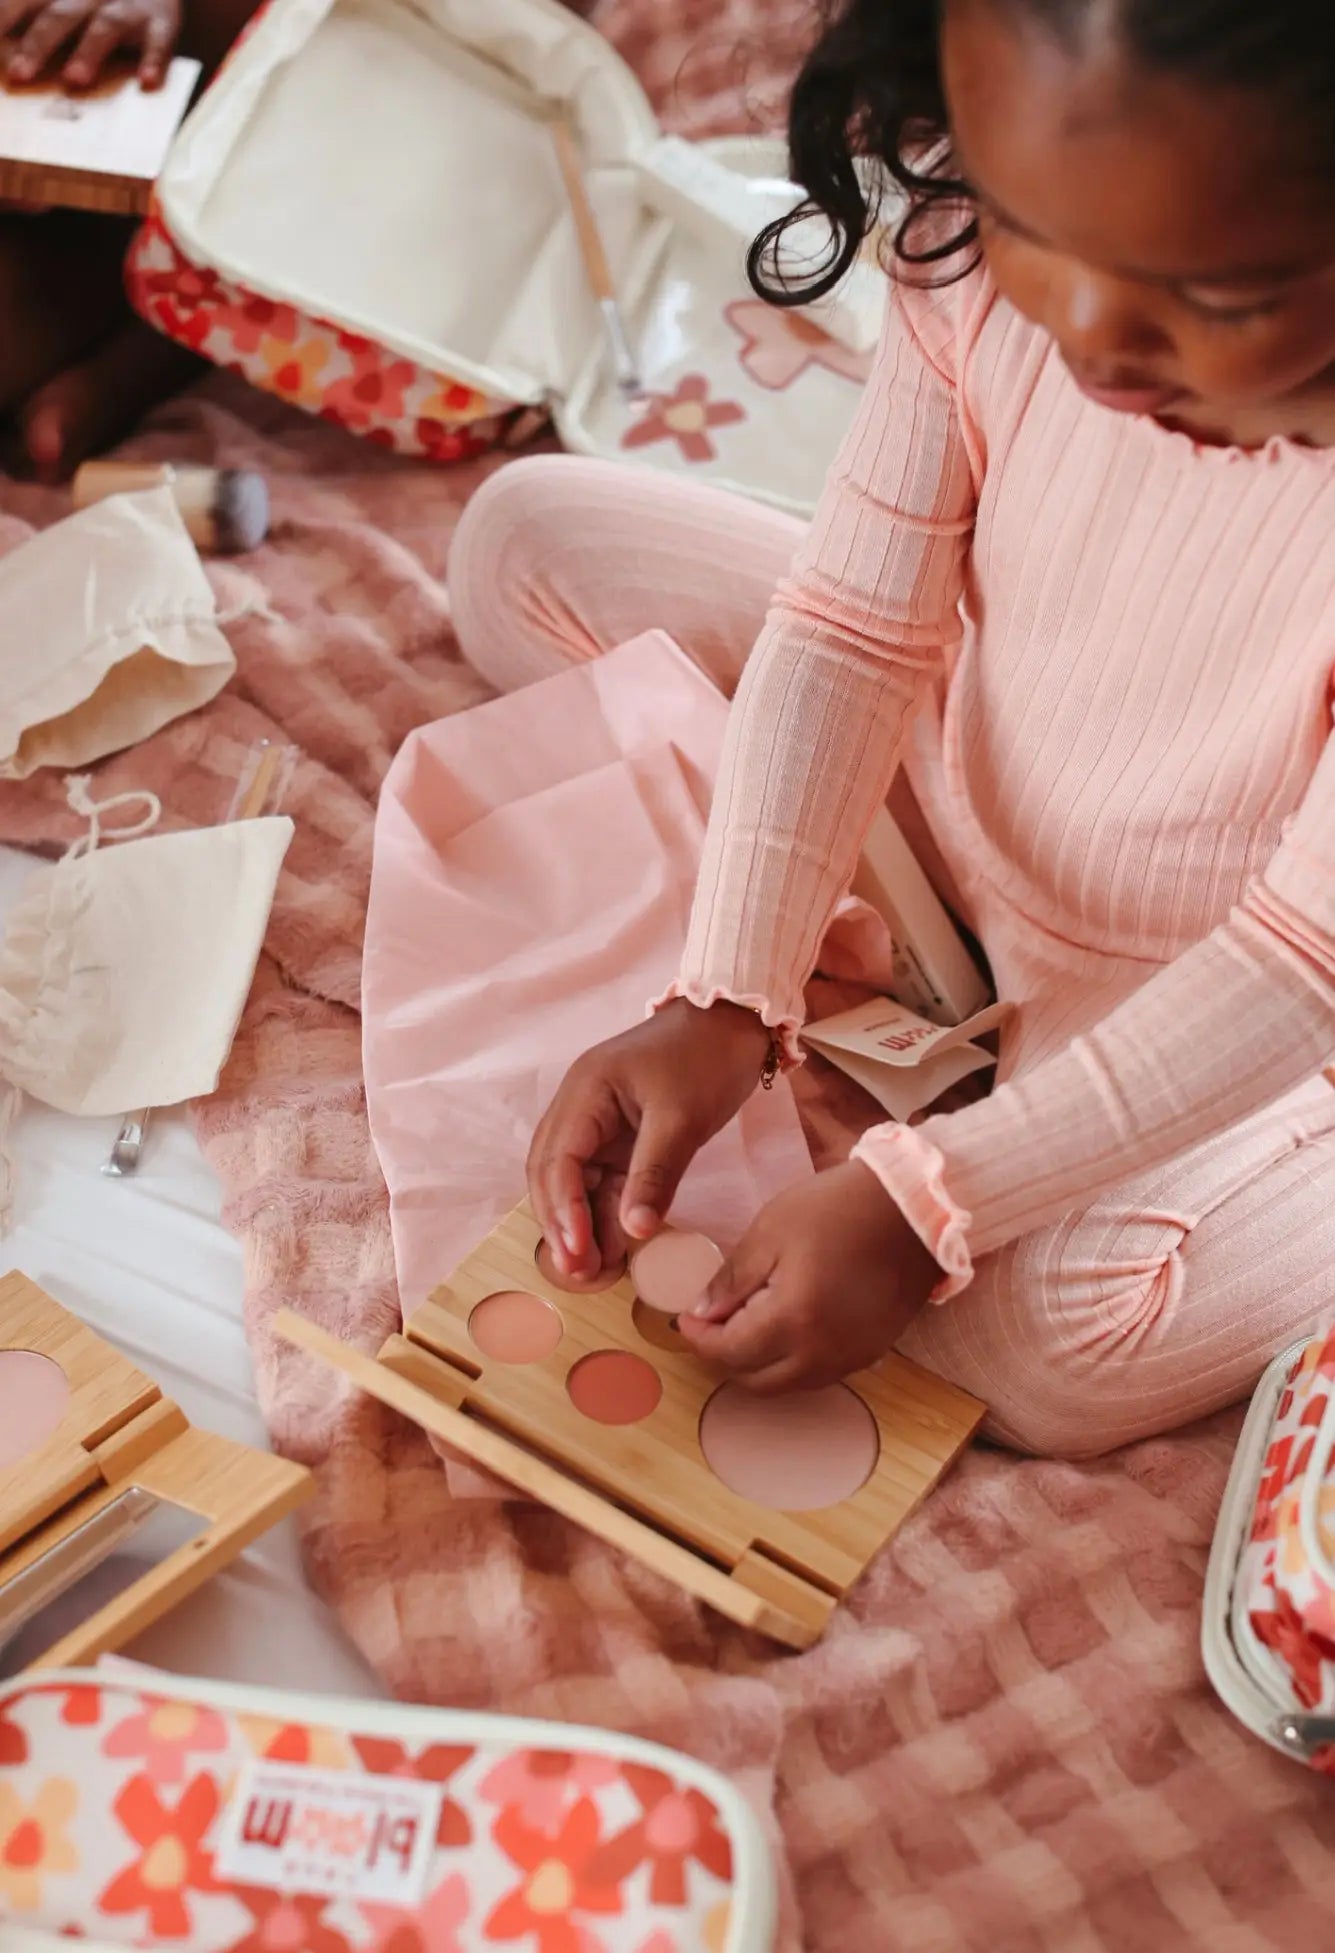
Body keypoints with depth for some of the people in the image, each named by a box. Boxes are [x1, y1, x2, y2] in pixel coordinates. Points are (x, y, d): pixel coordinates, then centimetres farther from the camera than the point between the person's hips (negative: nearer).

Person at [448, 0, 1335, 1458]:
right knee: (530, 545, -1)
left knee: (1051, 1349, -29)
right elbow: (858, 624, -15)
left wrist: (929, 1205, -28)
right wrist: (724, 1004, -23)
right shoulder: (985, 254, -23)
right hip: (969, 777, 5)